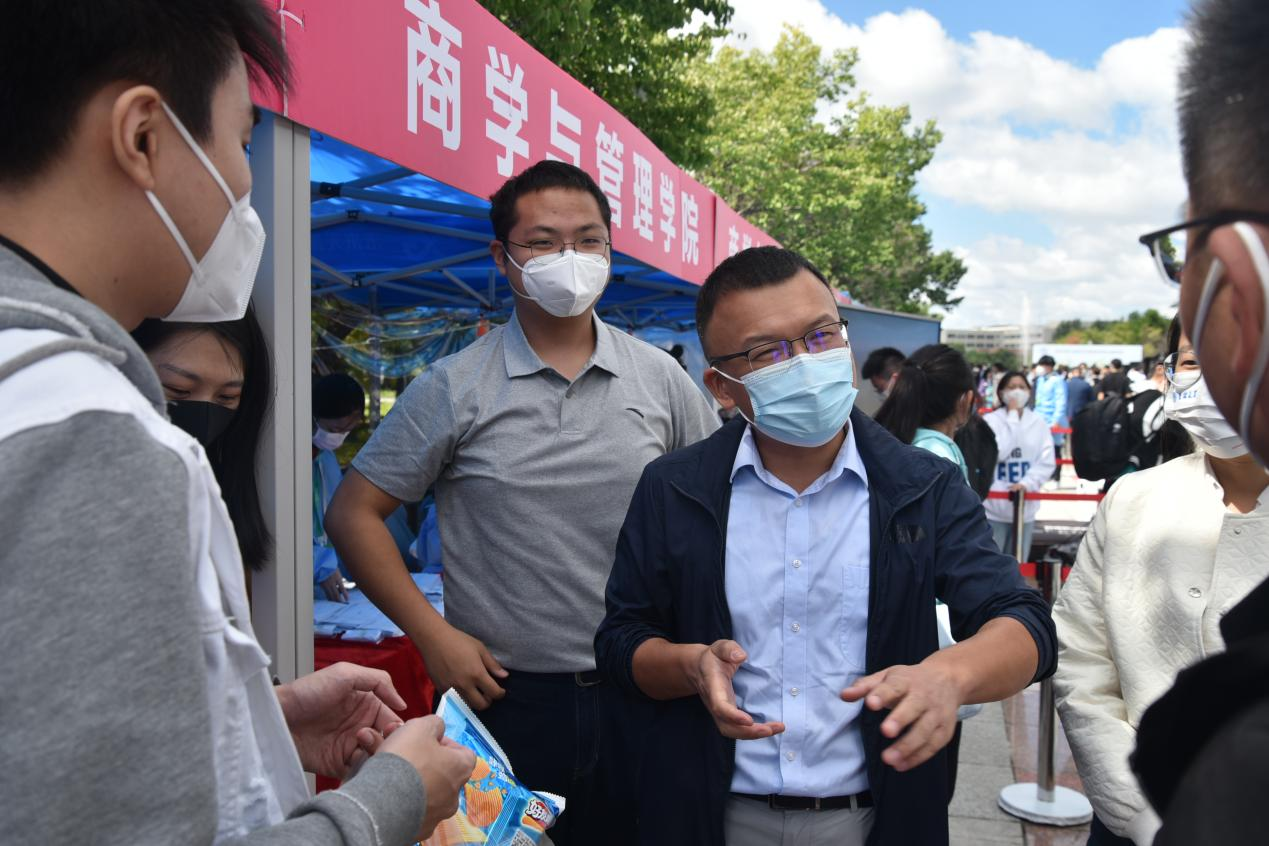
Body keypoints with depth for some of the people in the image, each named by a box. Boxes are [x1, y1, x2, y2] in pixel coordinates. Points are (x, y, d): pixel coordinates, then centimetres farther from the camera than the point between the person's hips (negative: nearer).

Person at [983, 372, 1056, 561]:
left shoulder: (1039, 423, 3)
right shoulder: (991, 420, -6)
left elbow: (1047, 462, 2)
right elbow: (997, 452, -20)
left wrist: (1027, 483, -15)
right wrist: (1013, 416, -14)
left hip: (1026, 506, 3)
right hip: (994, 506, -3)